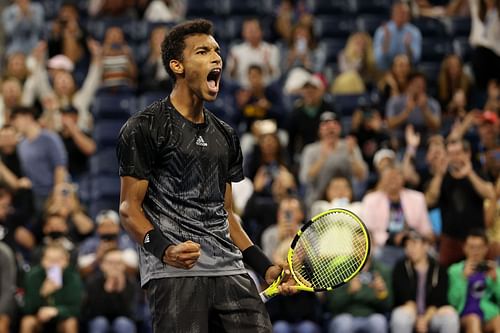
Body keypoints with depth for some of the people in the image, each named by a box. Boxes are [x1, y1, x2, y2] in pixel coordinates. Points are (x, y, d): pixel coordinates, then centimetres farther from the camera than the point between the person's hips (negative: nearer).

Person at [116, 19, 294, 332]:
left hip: (230, 271, 6)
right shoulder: (144, 128, 0)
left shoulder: (225, 135, 20)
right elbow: (130, 208, -4)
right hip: (174, 272, -6)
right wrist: (165, 249, -21)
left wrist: (265, 266, 16)